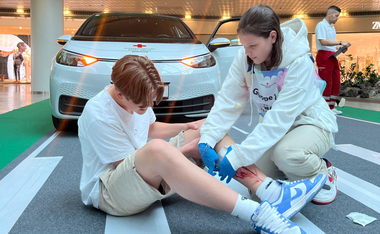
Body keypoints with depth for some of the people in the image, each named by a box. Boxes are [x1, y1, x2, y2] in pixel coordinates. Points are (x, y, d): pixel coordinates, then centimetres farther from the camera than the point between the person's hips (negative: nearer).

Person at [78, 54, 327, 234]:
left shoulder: (137, 97, 2)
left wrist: (185, 127, 4)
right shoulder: (98, 115, -22)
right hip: (107, 191, -8)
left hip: (150, 177, 9)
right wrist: (180, 152, -14)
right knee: (157, 150, -43)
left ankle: (270, 192, -20)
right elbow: (127, 164, -18)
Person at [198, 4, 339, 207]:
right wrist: (206, 141, -31)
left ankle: (323, 174, -3)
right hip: (273, 127, 5)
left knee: (285, 152, -38)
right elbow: (228, 100, -17)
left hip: (311, 123, -4)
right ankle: (295, 173, 19)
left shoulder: (299, 62, -29)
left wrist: (237, 157, -36)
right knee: (256, 189, -12)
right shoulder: (244, 58, -14)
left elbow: (280, 117, -34)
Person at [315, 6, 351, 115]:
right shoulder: (321, 25, -8)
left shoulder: (332, 27, 21)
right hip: (324, 56, -9)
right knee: (327, 83, -6)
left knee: (336, 83, 9)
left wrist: (340, 48, 8)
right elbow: (323, 41, -21)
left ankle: (331, 107, 18)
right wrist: (340, 42, -21)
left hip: (333, 56, 9)